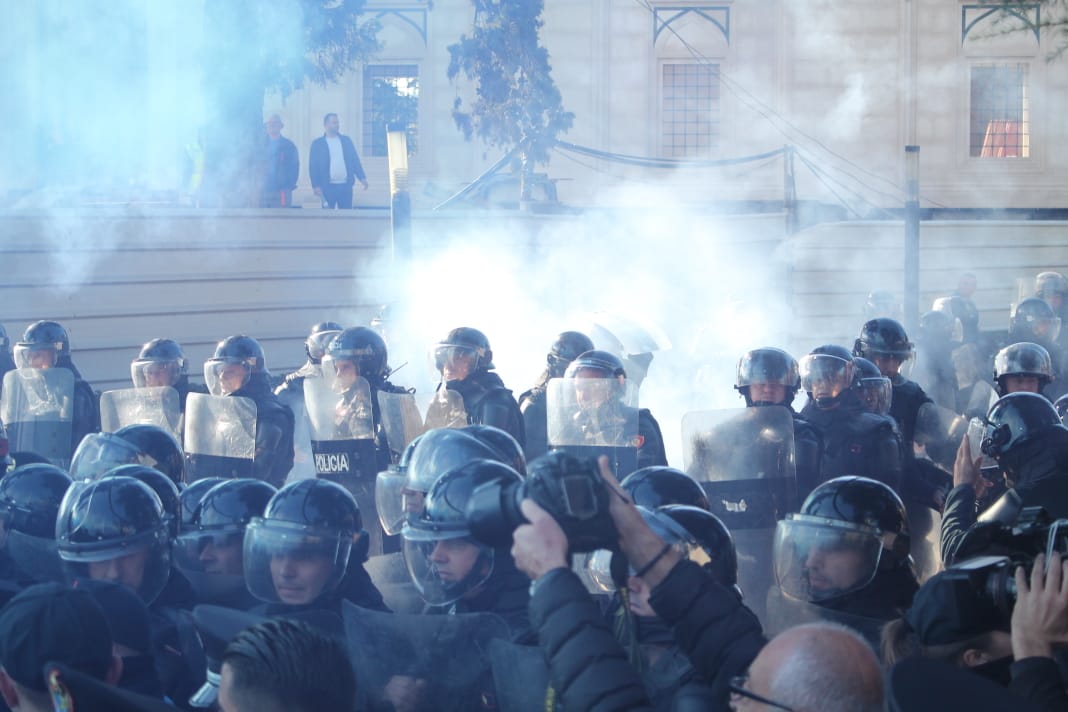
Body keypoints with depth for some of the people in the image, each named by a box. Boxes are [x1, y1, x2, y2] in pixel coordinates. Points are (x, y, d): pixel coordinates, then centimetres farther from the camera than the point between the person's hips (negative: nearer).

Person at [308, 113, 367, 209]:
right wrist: (316, 185, -10)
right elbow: (313, 166, 0)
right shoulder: (317, 143, 2)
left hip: (345, 186, 3)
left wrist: (362, 177, -1)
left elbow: (355, 160, 11)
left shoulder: (346, 140, 11)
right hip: (328, 187, -3)